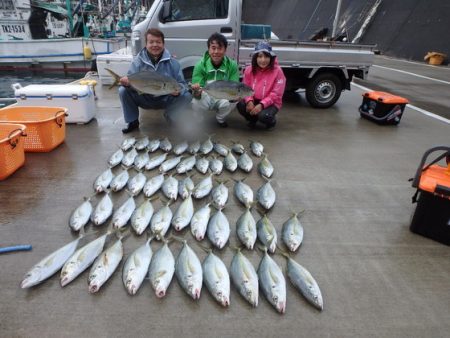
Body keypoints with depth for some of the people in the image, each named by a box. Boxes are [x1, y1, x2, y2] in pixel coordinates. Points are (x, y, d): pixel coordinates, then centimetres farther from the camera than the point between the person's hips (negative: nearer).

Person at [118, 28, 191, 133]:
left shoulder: (173, 62, -5)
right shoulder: (138, 62, -5)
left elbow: (182, 84, -7)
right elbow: (131, 81, -10)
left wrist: (178, 90, -32)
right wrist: (127, 83, -36)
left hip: (166, 100, 0)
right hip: (145, 100, 1)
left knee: (187, 95, -22)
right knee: (123, 91, -20)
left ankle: (172, 120, 1)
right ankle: (133, 122, 1)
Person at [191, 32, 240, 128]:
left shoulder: (232, 65, -14)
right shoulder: (200, 65, -16)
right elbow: (197, 95, -19)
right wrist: (196, 92, -45)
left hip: (223, 98, 1)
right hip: (206, 97, -1)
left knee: (232, 101, -32)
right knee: (196, 103, -34)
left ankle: (221, 119, 3)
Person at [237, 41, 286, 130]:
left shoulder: (277, 71, -15)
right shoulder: (249, 70, -5)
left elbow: (276, 94, -16)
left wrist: (261, 105, -28)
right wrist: (249, 101, -23)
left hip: (270, 103, -3)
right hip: (254, 101, 3)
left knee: (264, 116, -34)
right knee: (241, 105, -26)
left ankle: (271, 120, 7)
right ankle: (253, 119, 8)